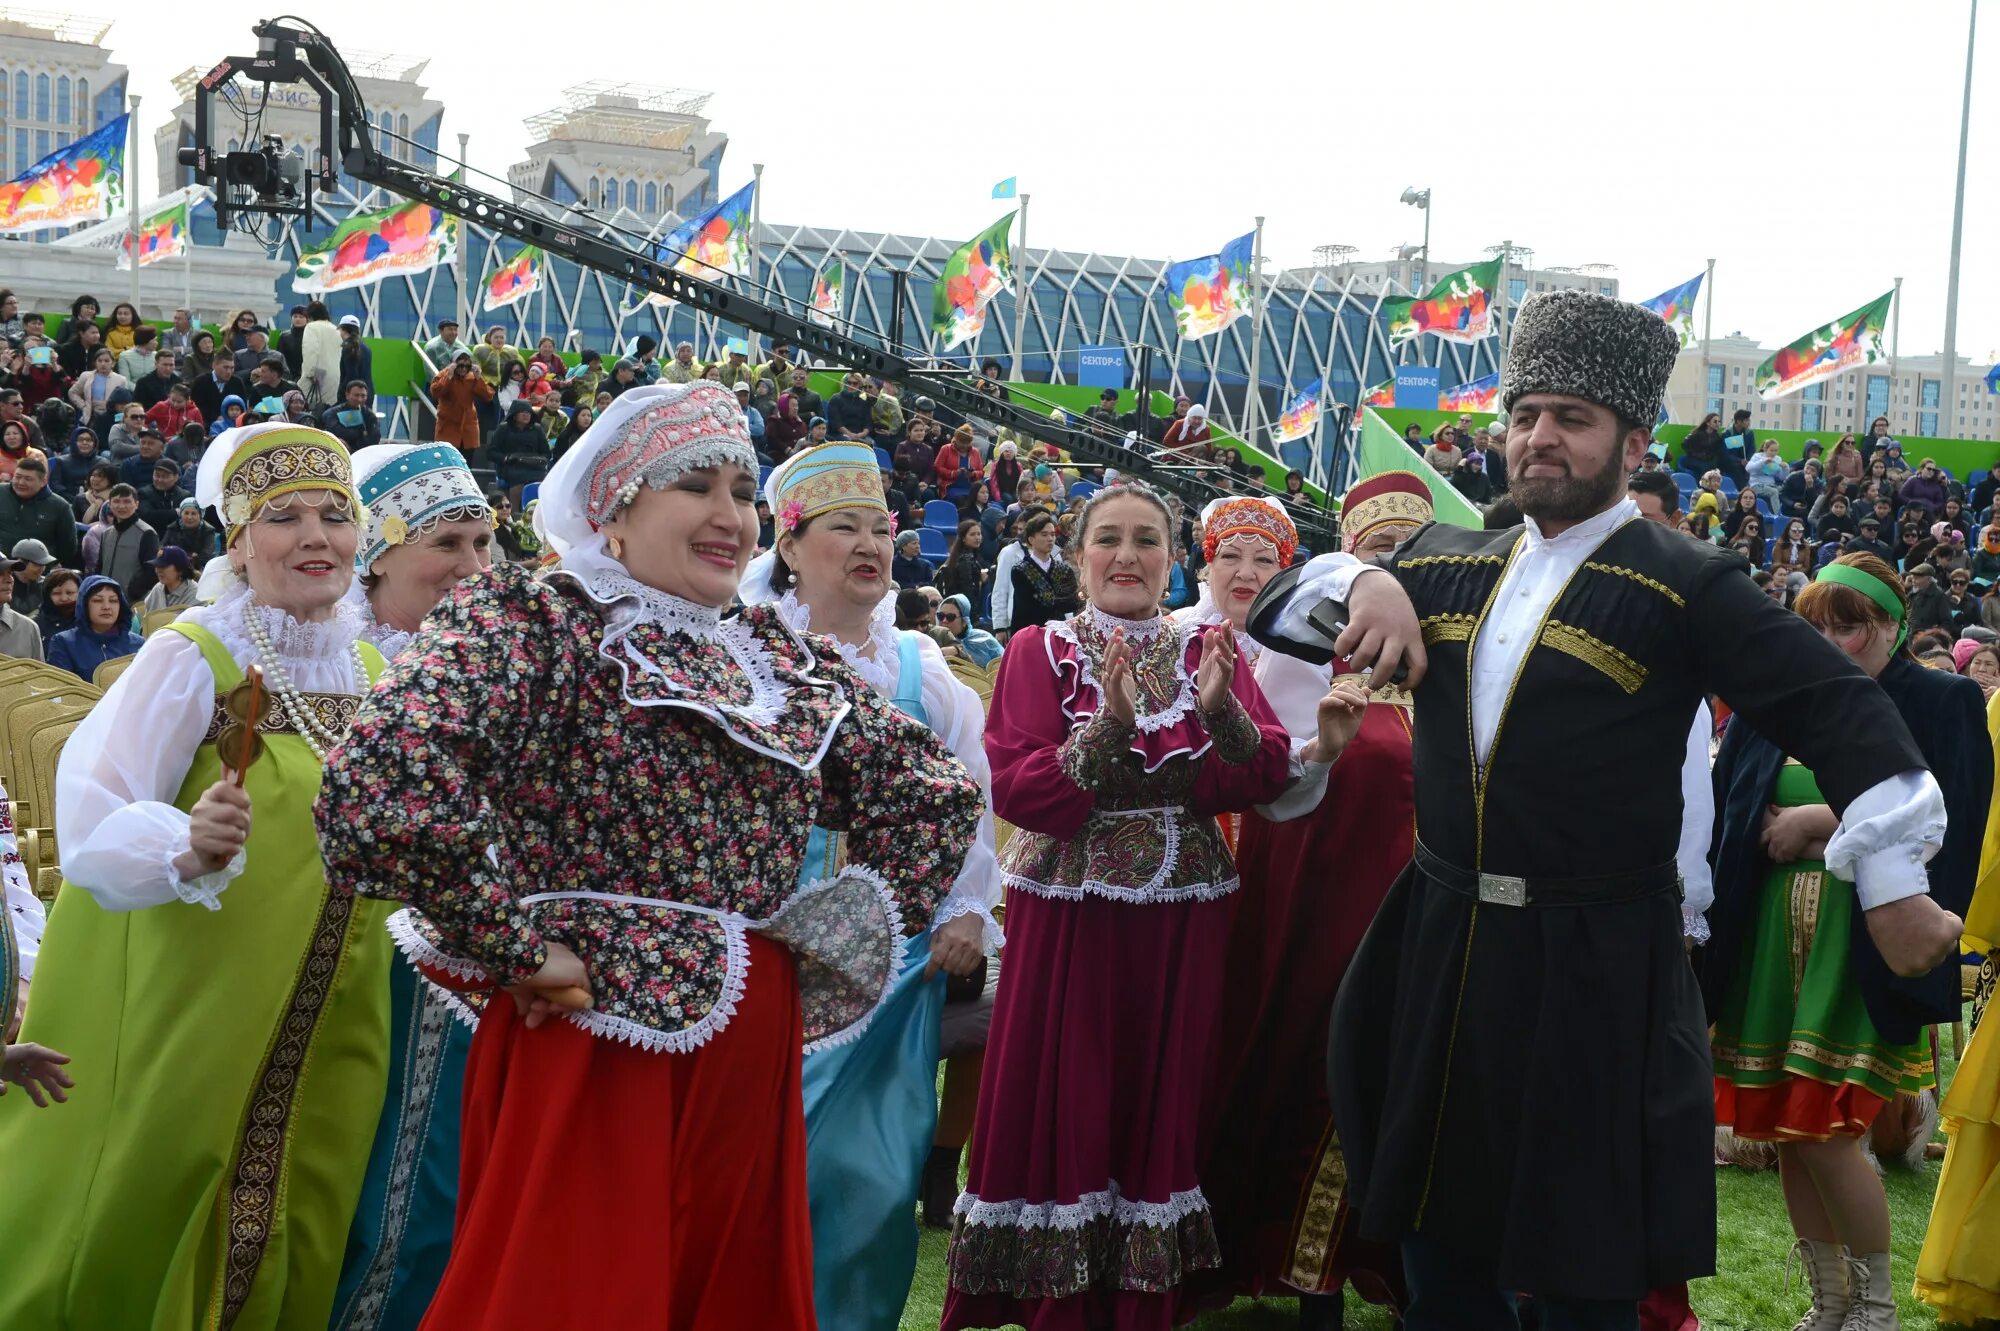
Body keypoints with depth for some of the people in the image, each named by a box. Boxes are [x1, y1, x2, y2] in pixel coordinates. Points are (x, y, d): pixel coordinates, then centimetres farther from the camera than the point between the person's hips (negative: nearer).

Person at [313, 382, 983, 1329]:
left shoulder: (784, 658, 11)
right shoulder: (531, 618, -9)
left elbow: (936, 790, 20)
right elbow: (380, 787, -26)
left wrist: (855, 925, 7)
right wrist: (517, 951, -19)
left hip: (757, 1060, 7)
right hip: (590, 1053, -7)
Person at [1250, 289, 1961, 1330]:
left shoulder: (1684, 587, -7)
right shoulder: (1446, 564, 10)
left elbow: (1840, 715, -10)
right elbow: (1277, 610, 14)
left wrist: (1893, 890, -15)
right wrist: (1365, 583, -8)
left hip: (1595, 975, -5)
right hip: (1436, 953, 5)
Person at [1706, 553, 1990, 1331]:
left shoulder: (1942, 706, -1)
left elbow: (1937, 826, -12)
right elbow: (1723, 810, 8)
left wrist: (1817, 818, -12)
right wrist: (1780, 830, -10)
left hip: (1865, 944, -4)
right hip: (1769, 938, 4)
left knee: (1823, 1132, -8)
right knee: (1782, 1127, 7)